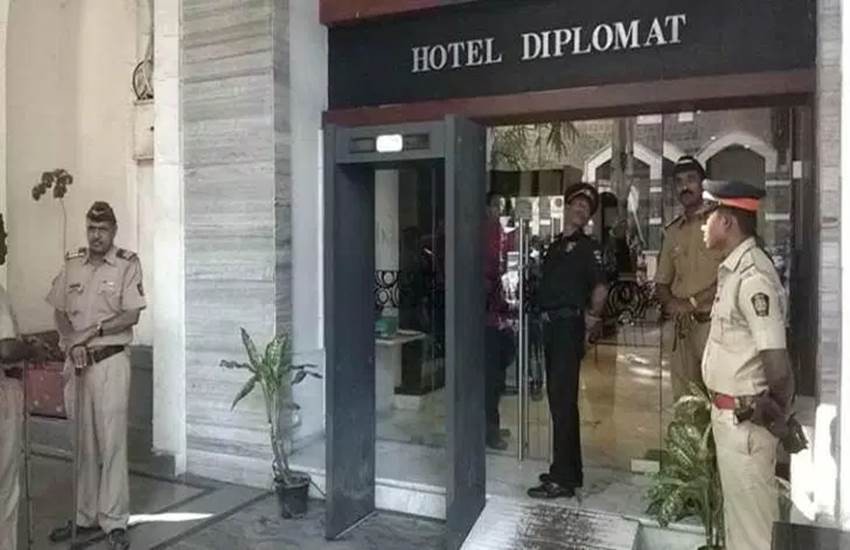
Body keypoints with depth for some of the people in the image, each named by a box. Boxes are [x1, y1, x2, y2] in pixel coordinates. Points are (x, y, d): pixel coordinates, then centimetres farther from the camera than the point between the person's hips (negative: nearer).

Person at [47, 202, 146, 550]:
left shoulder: (128, 264, -4)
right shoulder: (72, 264, 9)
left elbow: (131, 315, -10)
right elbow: (59, 312, 10)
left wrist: (90, 332, -14)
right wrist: (72, 341, -7)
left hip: (110, 361, -5)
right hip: (76, 361, 5)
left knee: (111, 440, -3)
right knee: (80, 442, 12)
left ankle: (114, 522, 6)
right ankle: (85, 516, 24)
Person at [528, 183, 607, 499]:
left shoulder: (586, 246, -1)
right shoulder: (555, 246, 19)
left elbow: (600, 288, -12)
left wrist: (592, 317, -20)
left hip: (569, 327, -8)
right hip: (551, 326, 8)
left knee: (563, 401, -7)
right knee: (558, 399, 14)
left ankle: (562, 479, -1)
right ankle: (569, 470, 25)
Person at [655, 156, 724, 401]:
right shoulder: (672, 232, 16)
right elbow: (661, 282, 20)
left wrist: (692, 302, -12)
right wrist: (671, 303, -1)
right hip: (682, 326, 5)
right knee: (683, 401, 7)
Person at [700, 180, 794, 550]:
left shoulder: (752, 276, -22)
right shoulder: (732, 270, 9)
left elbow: (777, 361, -24)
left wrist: (777, 414, -13)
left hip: (746, 418, -9)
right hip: (729, 413, 9)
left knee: (752, 518, 4)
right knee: (737, 510, 23)